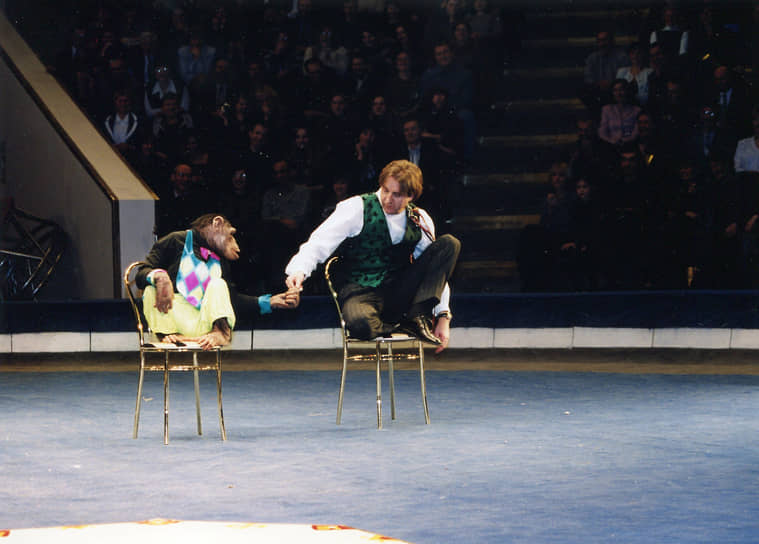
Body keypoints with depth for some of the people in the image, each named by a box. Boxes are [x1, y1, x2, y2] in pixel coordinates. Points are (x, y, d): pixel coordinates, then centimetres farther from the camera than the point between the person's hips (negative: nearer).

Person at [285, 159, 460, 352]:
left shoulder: (420, 220, 5)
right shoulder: (357, 208, -7)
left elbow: (435, 271, 8)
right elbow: (318, 245, -13)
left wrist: (443, 316, -2)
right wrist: (299, 271, -33)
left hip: (400, 293, 4)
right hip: (361, 291, -4)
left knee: (449, 244, -11)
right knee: (360, 325, -42)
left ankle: (417, 316, -19)